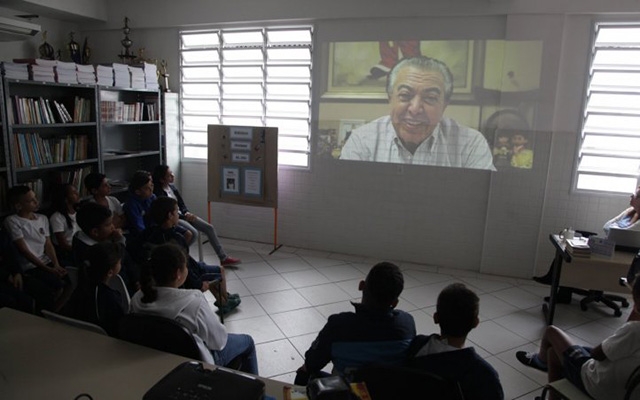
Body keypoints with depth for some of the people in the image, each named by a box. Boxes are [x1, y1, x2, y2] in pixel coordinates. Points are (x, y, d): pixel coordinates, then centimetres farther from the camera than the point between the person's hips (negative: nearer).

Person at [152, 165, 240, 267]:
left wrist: (186, 213, -5)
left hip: (182, 215, 8)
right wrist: (185, 216, -17)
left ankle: (224, 258, -1)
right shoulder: (158, 192, -16)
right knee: (193, 233, -32)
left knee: (209, 227, -3)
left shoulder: (172, 187, 9)